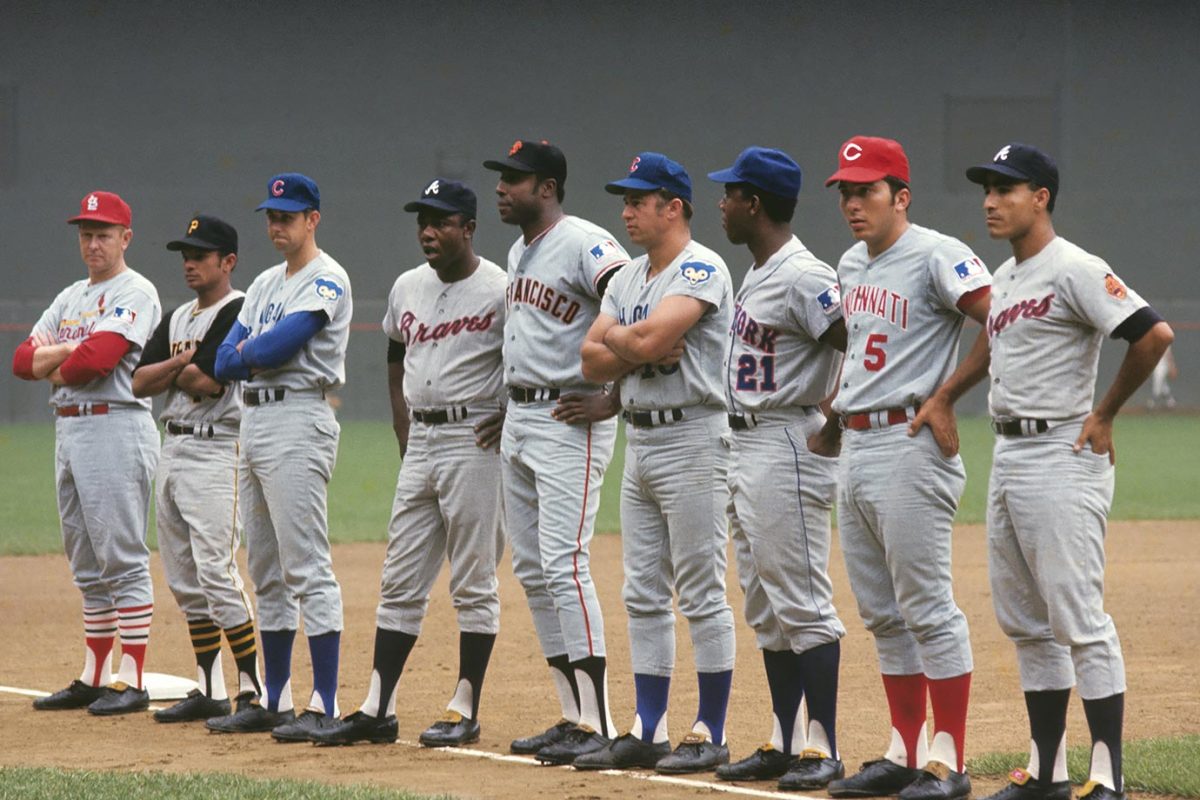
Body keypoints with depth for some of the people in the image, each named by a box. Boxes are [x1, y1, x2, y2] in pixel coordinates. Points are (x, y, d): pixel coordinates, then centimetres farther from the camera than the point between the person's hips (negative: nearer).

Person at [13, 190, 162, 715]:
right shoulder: (71, 298, 19)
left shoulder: (134, 293, -7)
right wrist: (76, 347, -8)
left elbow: (98, 358, -21)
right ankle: (93, 679, 17)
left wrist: (55, 366, -1)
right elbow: (23, 360, 10)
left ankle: (131, 683, -10)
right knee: (87, 565, 12)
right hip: (68, 430, 9)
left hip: (115, 429, -9)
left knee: (123, 559, -9)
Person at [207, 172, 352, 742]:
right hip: (253, 419, 9)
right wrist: (261, 353, -6)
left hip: (298, 422, -9)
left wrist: (247, 351, 0)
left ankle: (325, 706, -13)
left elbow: (278, 345, -19)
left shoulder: (326, 280, -8)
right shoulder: (266, 284, 19)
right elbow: (225, 362, 12)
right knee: (266, 572, 12)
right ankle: (274, 702, 17)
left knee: (307, 567, -12)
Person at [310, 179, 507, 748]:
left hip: (475, 441, -7)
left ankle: (465, 711, 3)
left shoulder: (498, 290, -10)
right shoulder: (407, 288, 11)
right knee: (400, 580, 6)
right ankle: (377, 711, 8)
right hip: (419, 442, 7)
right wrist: (404, 433, 16)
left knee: (474, 582, -1)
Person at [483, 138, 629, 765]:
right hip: (518, 422, 10)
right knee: (531, 570, 9)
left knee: (564, 565, -15)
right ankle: (573, 715, 14)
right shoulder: (519, 252, 16)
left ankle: (598, 725, -15)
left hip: (569, 422, -10)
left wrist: (615, 400, -20)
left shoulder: (584, 244, -14)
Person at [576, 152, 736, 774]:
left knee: (701, 596, -5)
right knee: (643, 597, 10)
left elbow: (648, 338, -24)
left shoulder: (701, 270, -11)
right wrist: (645, 350, -9)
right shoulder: (628, 278, 16)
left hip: (691, 439, -9)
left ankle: (710, 735, -1)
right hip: (639, 443, 9)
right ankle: (648, 733, 14)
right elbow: (591, 361, 8)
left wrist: (614, 336, -2)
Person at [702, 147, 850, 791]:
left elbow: (860, 347, -23)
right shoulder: (757, 275, 15)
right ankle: (784, 744, 17)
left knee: (802, 604, -8)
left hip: (788, 446, -11)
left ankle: (823, 748, -7)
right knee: (766, 609, 12)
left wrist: (834, 417, -20)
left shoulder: (802, 277, -16)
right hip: (744, 448, 11)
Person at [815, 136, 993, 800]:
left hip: (909, 446, -9)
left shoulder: (936, 257, -12)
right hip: (854, 448, 9)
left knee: (926, 608, -8)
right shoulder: (851, 265, 14)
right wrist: (833, 409, 19)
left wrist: (944, 398, -15)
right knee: (882, 614, 11)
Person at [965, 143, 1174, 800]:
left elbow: (1154, 333, -22)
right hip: (1007, 460, 10)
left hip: (1061, 459, -10)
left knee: (1079, 621, -10)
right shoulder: (1004, 278, 16)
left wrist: (1104, 415, -15)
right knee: (1025, 623, 12)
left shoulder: (1073, 270, -13)